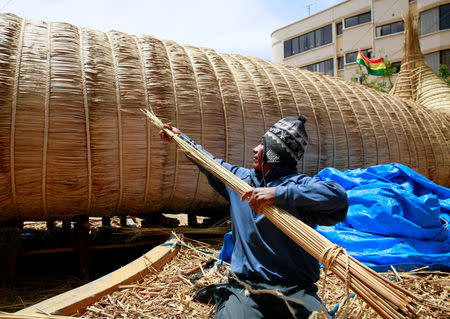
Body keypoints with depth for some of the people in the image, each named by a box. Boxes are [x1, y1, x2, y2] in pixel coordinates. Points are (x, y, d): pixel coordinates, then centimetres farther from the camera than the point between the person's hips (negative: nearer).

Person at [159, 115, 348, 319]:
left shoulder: (299, 184, -5)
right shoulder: (239, 177, 15)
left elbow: (338, 197, -24)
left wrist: (278, 194, -29)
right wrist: (180, 138, 44)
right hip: (244, 286, 3)